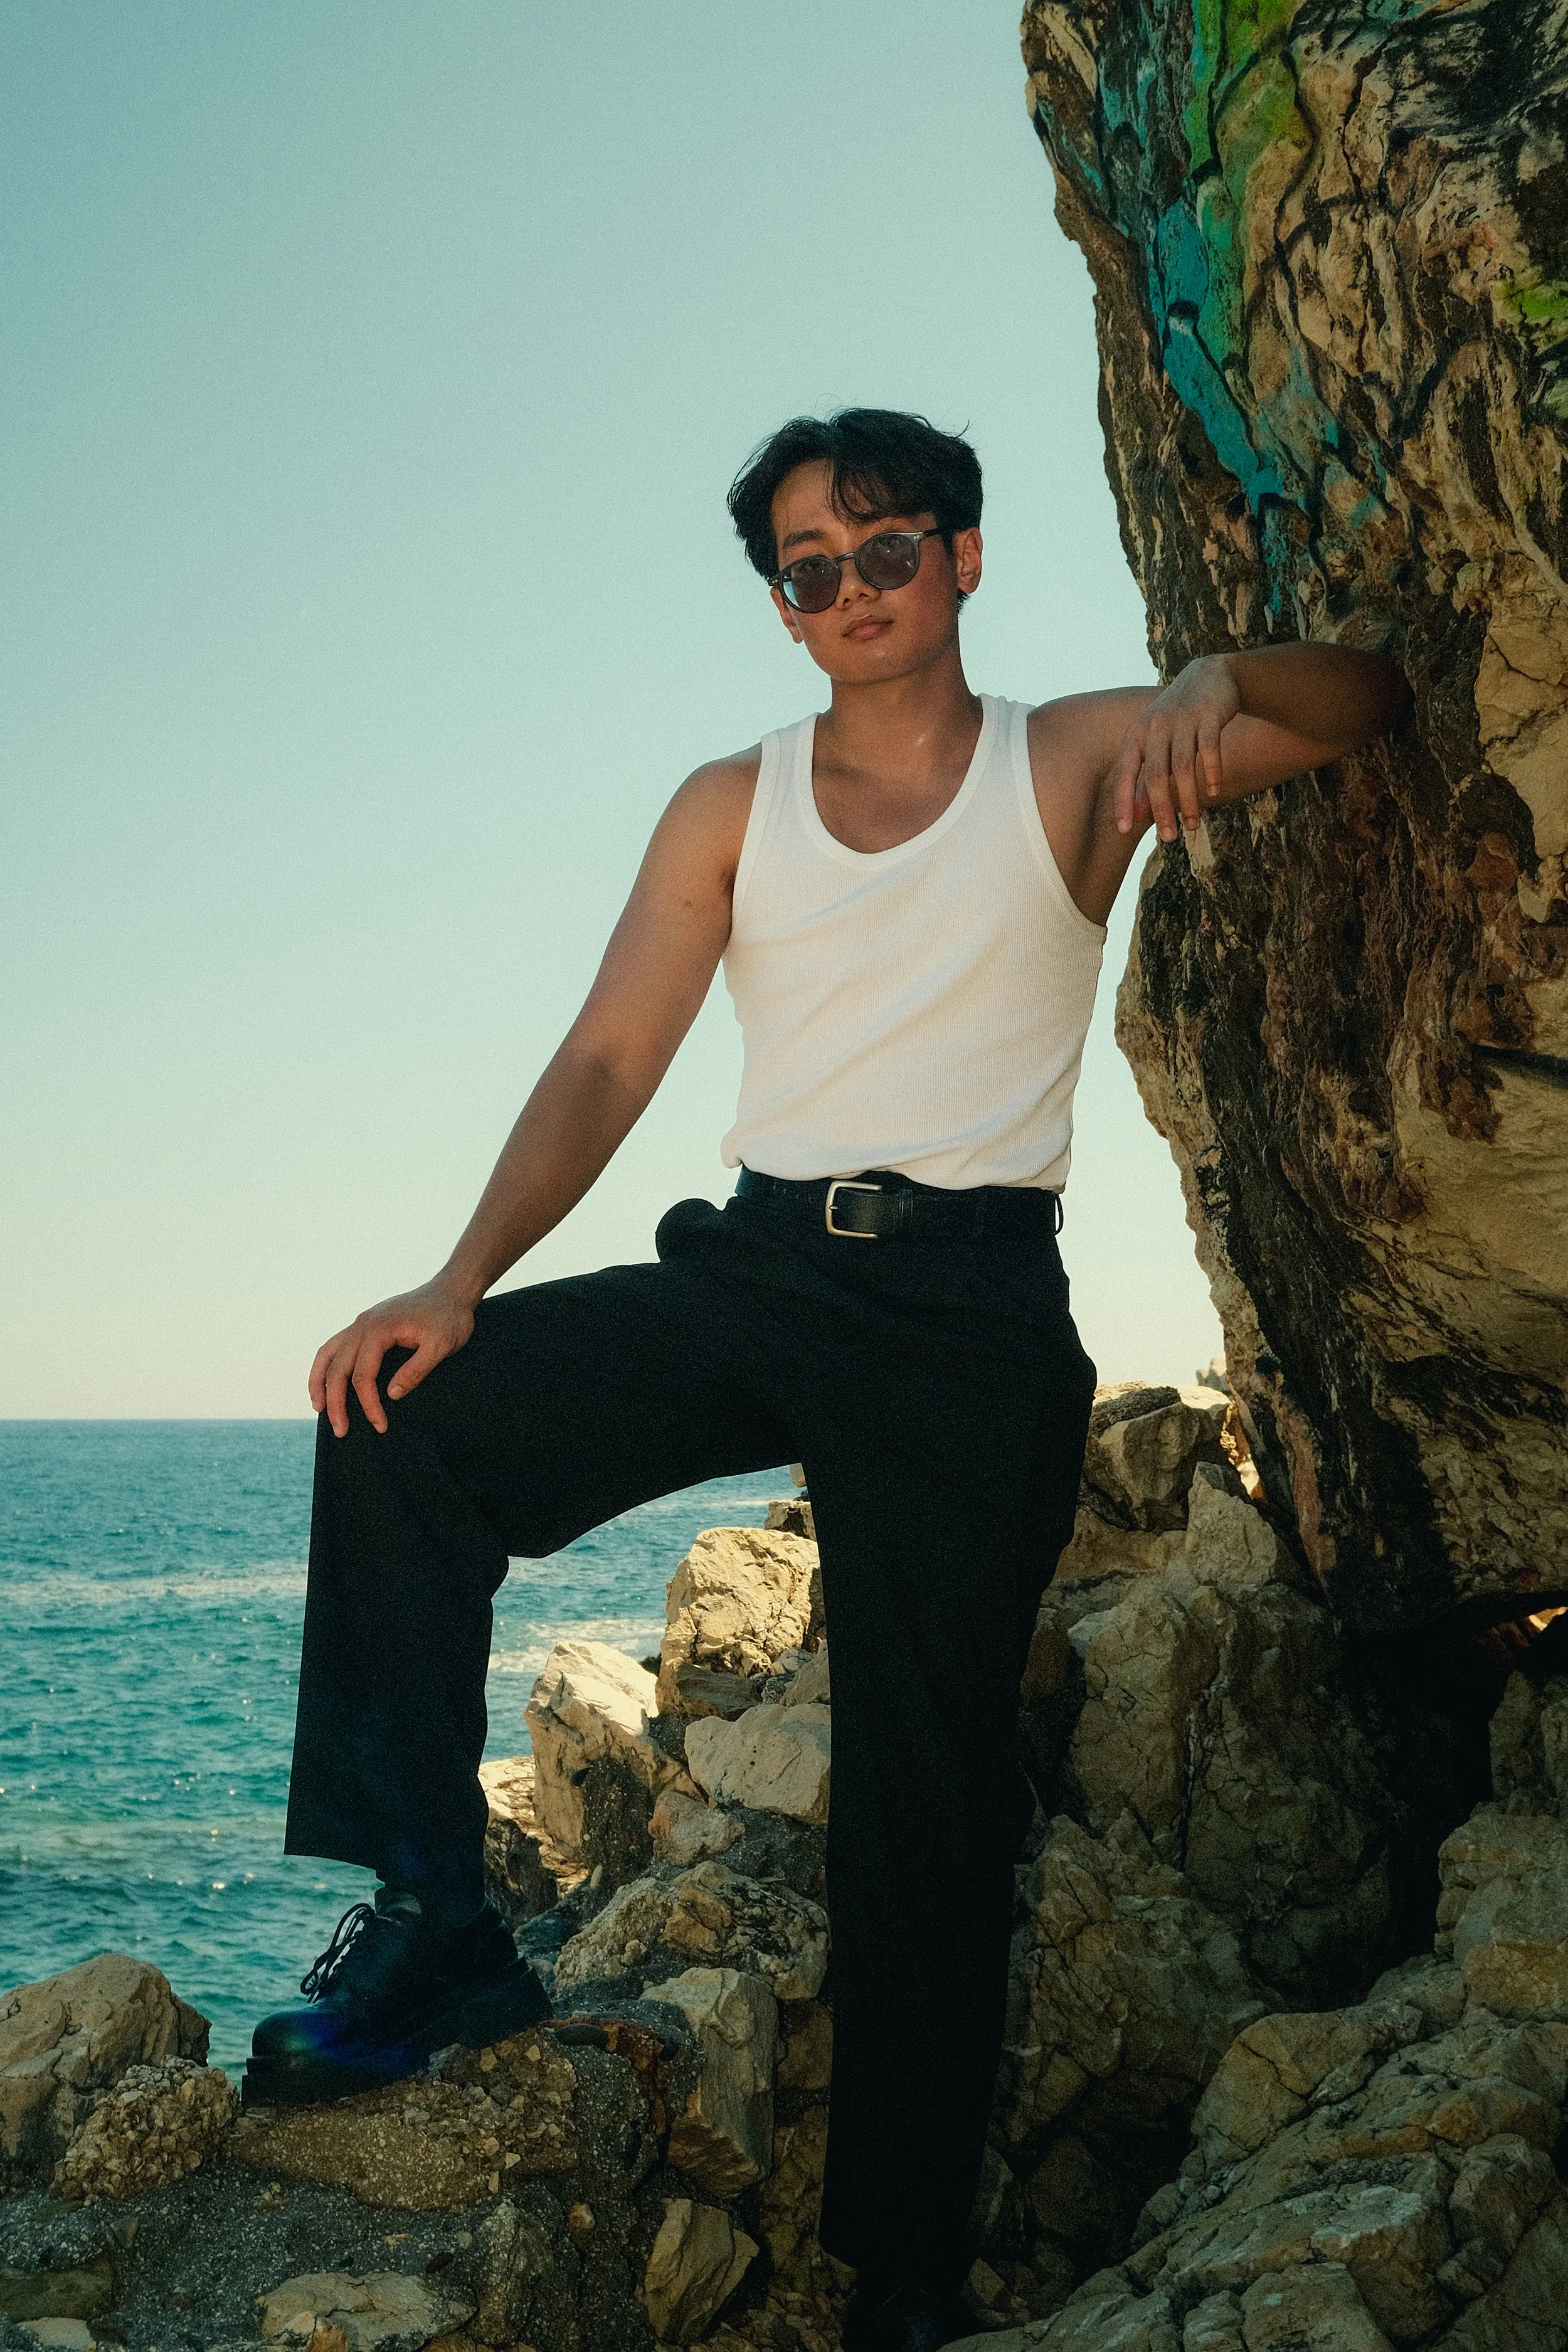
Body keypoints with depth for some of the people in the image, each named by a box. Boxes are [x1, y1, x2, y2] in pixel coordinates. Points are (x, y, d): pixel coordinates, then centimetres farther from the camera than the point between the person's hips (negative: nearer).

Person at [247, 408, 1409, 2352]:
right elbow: (607, 1063, 4)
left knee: (928, 1787, -4)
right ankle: (430, 1916, -16)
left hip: (970, 1311, -2)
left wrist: (1211, 683, -20)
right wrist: (460, 1280, -11)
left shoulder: (1073, 760, 9)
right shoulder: (731, 806, 13)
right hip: (751, 1267, 3)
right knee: (406, 1413, -21)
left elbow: (1363, 703, 3)